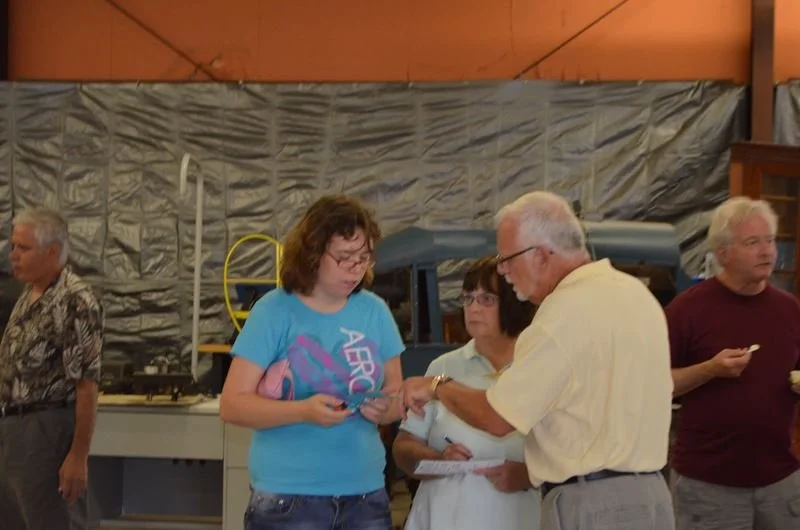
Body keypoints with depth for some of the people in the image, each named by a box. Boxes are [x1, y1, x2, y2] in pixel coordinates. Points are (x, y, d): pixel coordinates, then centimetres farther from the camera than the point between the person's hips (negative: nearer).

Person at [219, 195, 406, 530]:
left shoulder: (375, 311, 5)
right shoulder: (275, 310, -7)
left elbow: (396, 395, 11)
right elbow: (232, 404, -9)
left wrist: (386, 409, -12)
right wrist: (303, 410, -24)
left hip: (365, 494, 4)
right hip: (288, 496, -4)